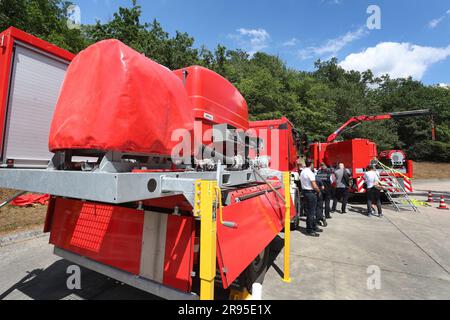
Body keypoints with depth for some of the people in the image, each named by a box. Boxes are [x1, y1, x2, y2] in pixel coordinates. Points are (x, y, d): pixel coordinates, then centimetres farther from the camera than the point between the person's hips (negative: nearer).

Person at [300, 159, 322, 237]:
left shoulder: (302, 172, 8)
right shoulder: (310, 173, -19)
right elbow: (314, 186, -20)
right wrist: (318, 191, -1)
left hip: (304, 192, 9)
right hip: (311, 193, -9)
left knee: (309, 210, 17)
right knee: (311, 212, -1)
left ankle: (314, 226, 31)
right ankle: (309, 230, 6)